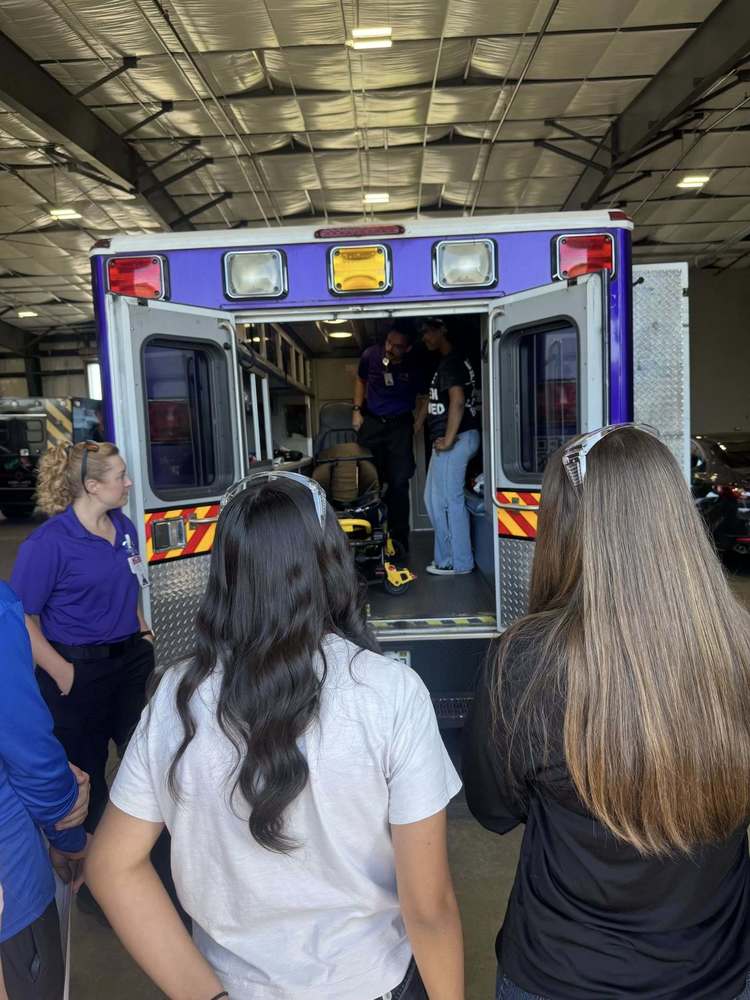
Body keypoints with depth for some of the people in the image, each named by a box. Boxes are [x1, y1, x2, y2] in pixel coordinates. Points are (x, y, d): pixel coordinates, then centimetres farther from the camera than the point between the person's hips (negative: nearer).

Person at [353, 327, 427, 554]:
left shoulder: (415, 367, -12)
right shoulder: (371, 355, -9)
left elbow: (423, 398, 3)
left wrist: (416, 427, -6)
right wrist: (357, 410, 3)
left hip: (400, 425, -1)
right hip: (371, 422, 2)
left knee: (399, 483, -1)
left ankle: (399, 538, 9)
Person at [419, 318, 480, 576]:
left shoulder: (451, 363, -12)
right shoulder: (455, 361, 19)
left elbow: (457, 401, -23)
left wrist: (449, 439, -21)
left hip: (455, 439, -11)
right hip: (455, 438, 11)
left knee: (450, 501, -4)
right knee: (433, 498, 16)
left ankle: (458, 563, 6)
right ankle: (447, 555, 23)